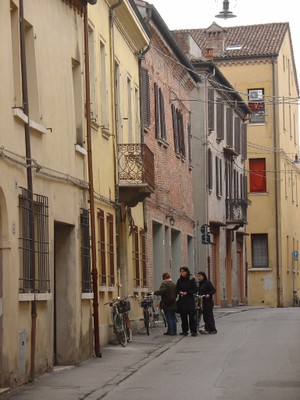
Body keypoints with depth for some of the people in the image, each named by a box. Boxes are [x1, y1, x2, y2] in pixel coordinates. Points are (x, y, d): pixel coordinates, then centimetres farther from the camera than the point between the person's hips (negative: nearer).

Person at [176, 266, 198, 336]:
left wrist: (187, 293, -13)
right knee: (183, 316, 3)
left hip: (190, 300, -4)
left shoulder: (191, 280, -3)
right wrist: (180, 292, -8)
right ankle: (185, 330, 9)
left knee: (191, 316, -7)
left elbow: (195, 290, -5)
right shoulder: (179, 280, 9)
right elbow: (177, 289, 13)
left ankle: (193, 331, -4)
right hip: (182, 301, 4)